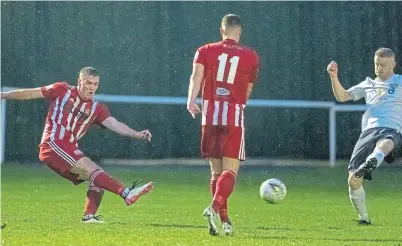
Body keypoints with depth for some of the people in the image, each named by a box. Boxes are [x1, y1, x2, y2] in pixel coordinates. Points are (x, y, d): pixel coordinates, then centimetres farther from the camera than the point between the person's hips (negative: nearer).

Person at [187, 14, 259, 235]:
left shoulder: (205, 51, 8)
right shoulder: (251, 57, 8)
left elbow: (197, 74, -11)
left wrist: (191, 99, -24)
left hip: (210, 116, 2)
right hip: (235, 117, -2)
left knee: (216, 171, 11)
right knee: (230, 170, -4)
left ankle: (224, 220, 9)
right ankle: (214, 207, -30)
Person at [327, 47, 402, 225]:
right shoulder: (368, 84, 27)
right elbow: (342, 96, 20)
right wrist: (334, 77, 5)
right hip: (369, 130, 4)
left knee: (384, 144, -44)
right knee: (353, 180, -9)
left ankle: (371, 163, -76)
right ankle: (363, 217, 10)